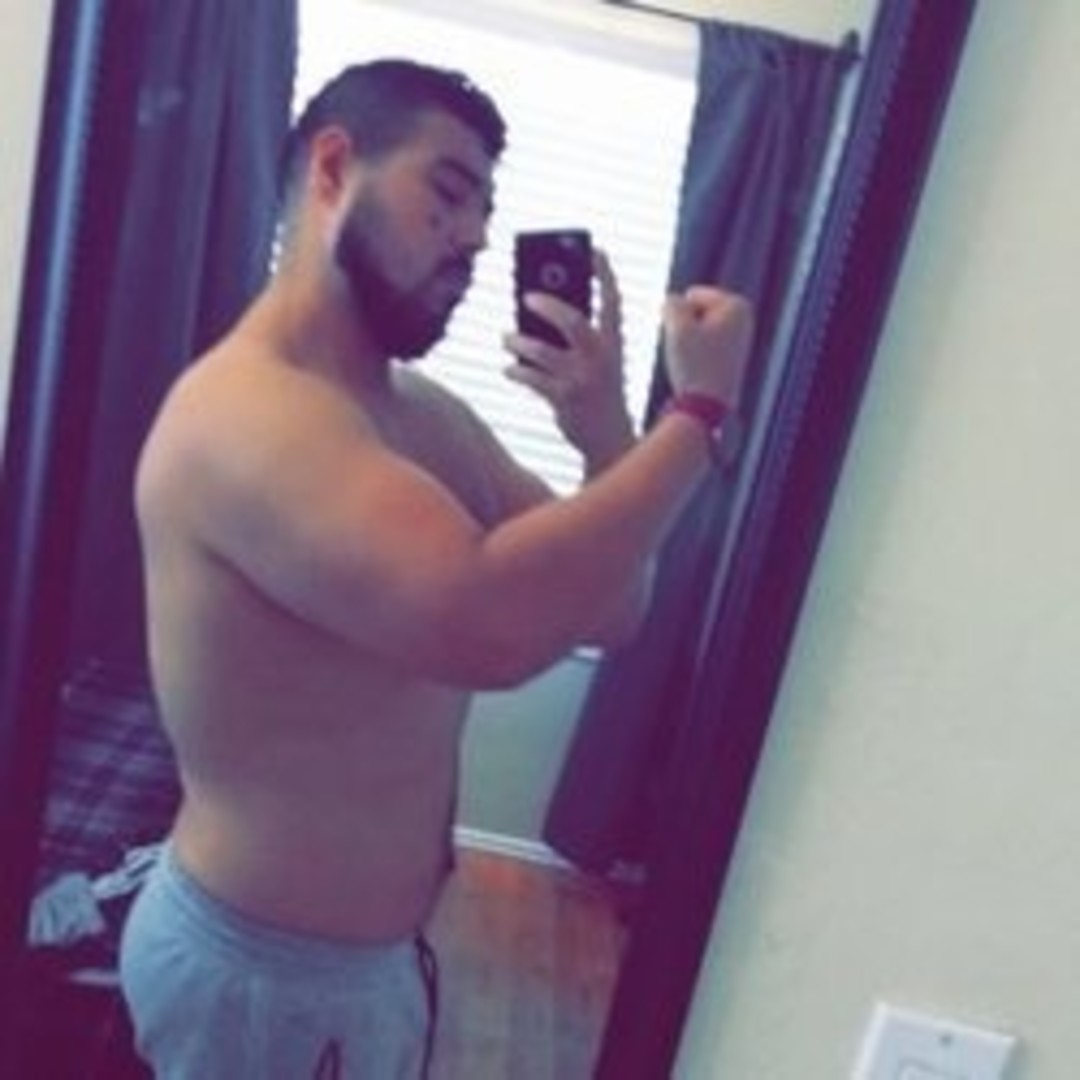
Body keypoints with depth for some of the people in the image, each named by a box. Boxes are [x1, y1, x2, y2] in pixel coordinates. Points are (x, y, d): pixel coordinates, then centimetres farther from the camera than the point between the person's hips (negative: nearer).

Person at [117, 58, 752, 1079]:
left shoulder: (428, 417, 4)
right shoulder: (242, 408, -24)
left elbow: (607, 608, 3)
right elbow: (491, 622, -39)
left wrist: (604, 434, -14)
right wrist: (700, 410, -27)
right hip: (260, 969, -8)